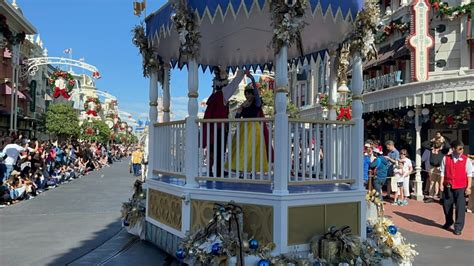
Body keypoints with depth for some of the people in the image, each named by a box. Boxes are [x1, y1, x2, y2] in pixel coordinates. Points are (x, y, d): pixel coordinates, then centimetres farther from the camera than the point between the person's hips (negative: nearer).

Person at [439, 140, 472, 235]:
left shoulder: (466, 160, -2)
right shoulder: (446, 158, 0)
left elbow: (469, 174, -1)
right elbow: (442, 172, 3)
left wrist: (468, 187, -6)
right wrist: (441, 184, -1)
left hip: (461, 188, -2)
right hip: (448, 187, 2)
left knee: (460, 207, -2)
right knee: (447, 205, 13)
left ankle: (458, 227, 11)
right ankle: (448, 222, 37)